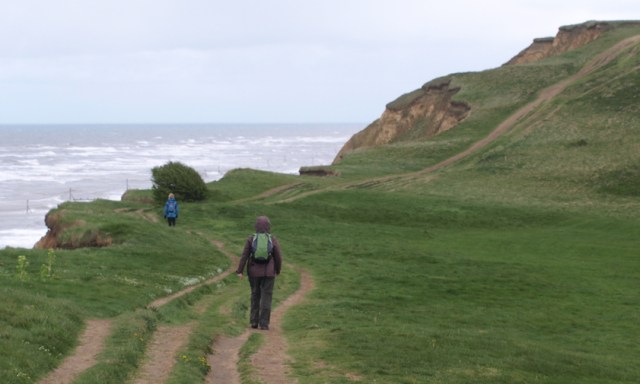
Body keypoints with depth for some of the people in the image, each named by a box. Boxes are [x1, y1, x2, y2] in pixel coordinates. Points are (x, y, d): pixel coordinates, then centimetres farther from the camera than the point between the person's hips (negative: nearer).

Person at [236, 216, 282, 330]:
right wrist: (278, 270, 14)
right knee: (266, 297, 1)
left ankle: (254, 321, 15)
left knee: (255, 295, 16)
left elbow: (244, 256, -8)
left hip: (253, 272, 2)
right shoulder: (273, 240, -6)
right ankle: (264, 324, -5)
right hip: (268, 273, -2)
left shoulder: (251, 239, -5)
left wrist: (239, 271, -5)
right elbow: (278, 257, -2)